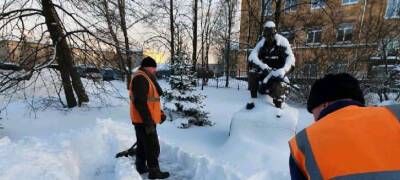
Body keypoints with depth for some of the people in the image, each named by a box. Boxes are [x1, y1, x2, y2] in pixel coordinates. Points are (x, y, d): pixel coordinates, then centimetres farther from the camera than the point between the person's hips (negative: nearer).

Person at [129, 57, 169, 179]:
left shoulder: (145, 78, 16)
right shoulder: (140, 78, -18)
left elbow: (150, 98, 20)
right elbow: (140, 102, -25)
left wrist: (159, 112, 11)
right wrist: (148, 121, -24)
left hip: (143, 119, 10)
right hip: (144, 120, -10)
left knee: (142, 144, 20)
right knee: (152, 146, 0)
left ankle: (141, 167, 35)